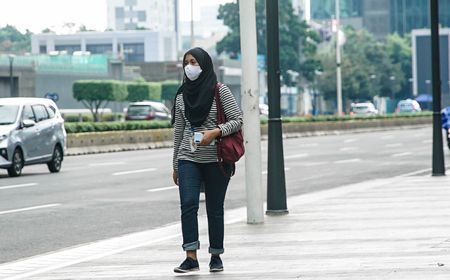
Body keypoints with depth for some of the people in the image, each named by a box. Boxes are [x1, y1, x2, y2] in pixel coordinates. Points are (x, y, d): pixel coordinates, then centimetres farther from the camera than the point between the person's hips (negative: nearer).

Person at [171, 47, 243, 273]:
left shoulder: (220, 91, -1)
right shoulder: (181, 96, 10)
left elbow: (237, 119, -5)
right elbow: (178, 131, 15)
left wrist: (215, 132, -20)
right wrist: (175, 165, 16)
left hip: (216, 159, -2)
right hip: (188, 159, 3)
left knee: (215, 209, 3)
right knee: (188, 204, -13)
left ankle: (216, 256, 15)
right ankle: (191, 257, -18)